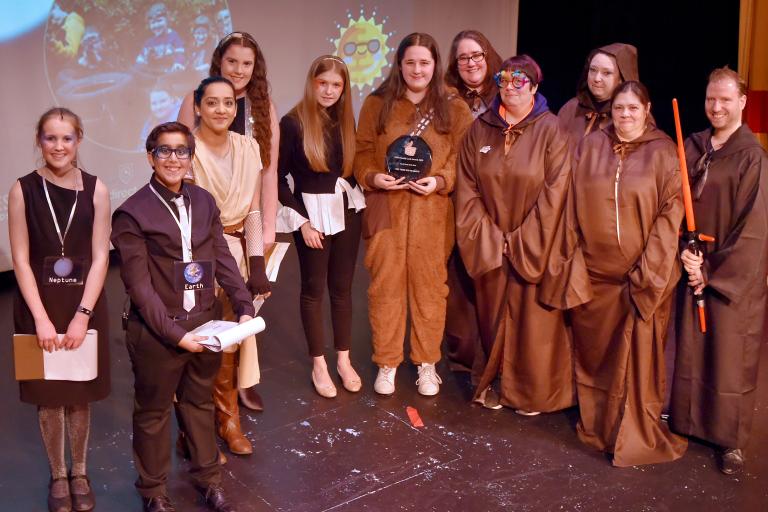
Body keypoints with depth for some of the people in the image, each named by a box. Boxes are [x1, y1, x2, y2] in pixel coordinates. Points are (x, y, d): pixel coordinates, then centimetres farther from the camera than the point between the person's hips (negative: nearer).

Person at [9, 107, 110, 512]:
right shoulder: (23, 190, -6)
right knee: (48, 395, 10)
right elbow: (21, 259, -6)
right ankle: (57, 476, 29)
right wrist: (41, 318, -13)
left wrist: (82, 315, -12)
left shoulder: (95, 190, -5)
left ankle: (80, 473, 31)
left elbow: (100, 258, -6)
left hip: (84, 305, 0)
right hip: (39, 306, 0)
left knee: (80, 395, 12)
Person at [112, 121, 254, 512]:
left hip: (204, 323, 5)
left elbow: (223, 259, 5)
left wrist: (244, 307, -5)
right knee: (153, 412, 14)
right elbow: (140, 285, -14)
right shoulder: (132, 213, -12)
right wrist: (174, 333, -18)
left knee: (200, 403, 22)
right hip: (156, 332, -4)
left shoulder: (204, 202, 4)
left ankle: (208, 478, 41)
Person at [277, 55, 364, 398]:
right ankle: (318, 365, 18)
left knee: (342, 286, 11)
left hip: (347, 210, 4)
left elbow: (353, 166, 11)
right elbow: (278, 178, -8)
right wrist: (303, 221, -10)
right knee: (314, 288, 7)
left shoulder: (346, 120, 5)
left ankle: (344, 360, 23)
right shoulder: (292, 123, -9)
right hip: (312, 212, -4)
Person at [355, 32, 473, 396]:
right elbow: (362, 152, 7)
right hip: (386, 209, 0)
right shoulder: (376, 104, 6)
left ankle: (427, 363, 22)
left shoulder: (454, 108, 4)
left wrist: (440, 181, -13)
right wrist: (372, 177, -13)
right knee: (385, 286, 4)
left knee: (429, 286, 7)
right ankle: (387, 363, 19)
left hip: (432, 212, 0)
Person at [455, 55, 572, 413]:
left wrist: (523, 243, -13)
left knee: (532, 320, 4)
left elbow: (554, 193, -12)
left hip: (533, 248, -3)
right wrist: (488, 239, -7)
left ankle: (533, 393, 22)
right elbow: (467, 189, 1)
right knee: (494, 315, 10)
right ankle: (496, 383, 29)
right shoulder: (480, 129, 4)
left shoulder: (550, 130, -7)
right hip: (489, 246, 3)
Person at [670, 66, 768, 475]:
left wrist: (712, 270, -12)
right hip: (693, 269, 4)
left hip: (735, 276, -4)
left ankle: (731, 439, 19)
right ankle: (687, 420, 30)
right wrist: (684, 251, -11)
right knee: (689, 349, 13)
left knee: (729, 356, 4)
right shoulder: (691, 147, 4)